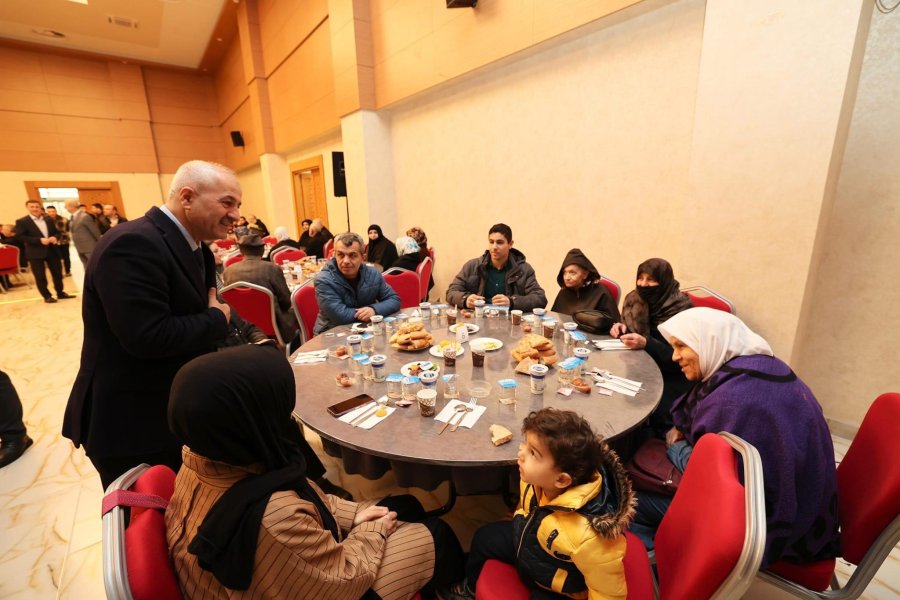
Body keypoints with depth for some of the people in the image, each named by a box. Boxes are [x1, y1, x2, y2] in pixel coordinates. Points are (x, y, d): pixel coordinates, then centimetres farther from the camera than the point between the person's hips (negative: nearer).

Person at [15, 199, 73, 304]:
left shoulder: (49, 220, 11)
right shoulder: (22, 222, -3)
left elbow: (56, 232, 14)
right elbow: (20, 236, -11)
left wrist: (55, 237, -10)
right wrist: (39, 240, -22)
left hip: (52, 250, 4)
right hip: (35, 253, -4)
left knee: (58, 273, 9)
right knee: (40, 276, 2)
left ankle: (60, 293, 22)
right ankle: (47, 296, 12)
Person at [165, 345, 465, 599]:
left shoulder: (203, 459, -17)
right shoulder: (272, 517, -44)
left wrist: (353, 514, -5)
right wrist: (373, 531, -9)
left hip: (297, 562, 7)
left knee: (406, 506, 15)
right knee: (436, 536, 6)